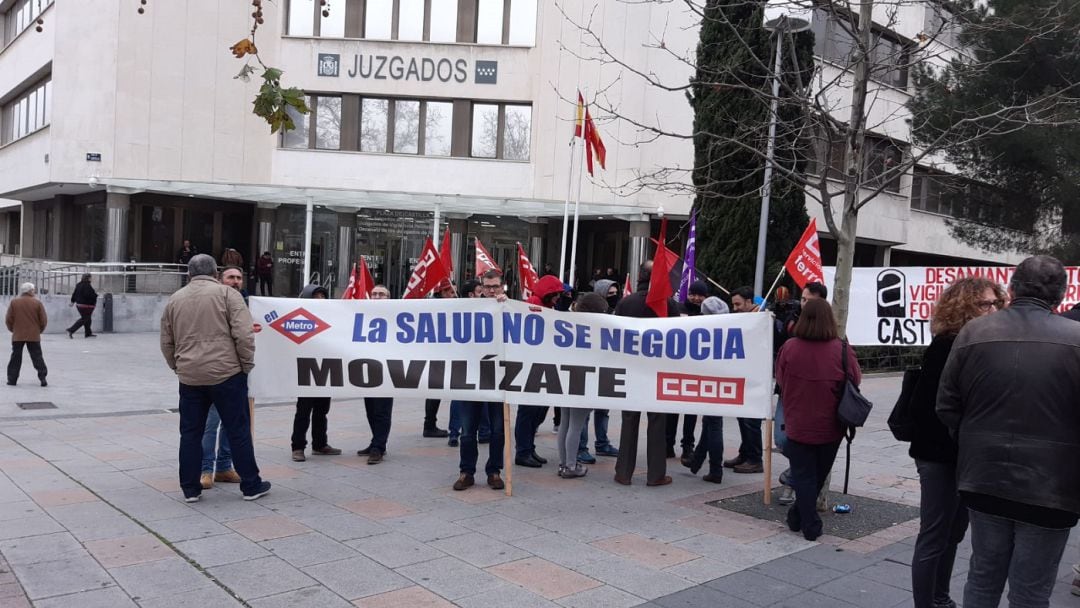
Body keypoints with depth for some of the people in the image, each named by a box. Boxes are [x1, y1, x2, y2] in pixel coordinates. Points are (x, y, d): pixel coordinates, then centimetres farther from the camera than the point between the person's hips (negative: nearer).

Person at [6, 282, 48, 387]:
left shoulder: (14, 302, -1)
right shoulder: (37, 303, -5)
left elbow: (8, 319, 0)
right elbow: (44, 320, -4)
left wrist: (12, 329, 17)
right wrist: (39, 330, 13)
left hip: (17, 335, 1)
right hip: (34, 336, -1)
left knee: (15, 357, 10)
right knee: (37, 357, 3)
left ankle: (12, 379, 11)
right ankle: (43, 378, -2)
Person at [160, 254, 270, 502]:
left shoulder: (174, 299, 12)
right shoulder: (227, 293, -3)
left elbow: (166, 342, 17)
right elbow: (244, 335, -12)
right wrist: (246, 364, 0)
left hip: (189, 376, 4)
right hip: (226, 373, -4)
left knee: (190, 432, 12)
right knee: (238, 430, 4)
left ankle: (190, 488, 17)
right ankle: (251, 485, 11)